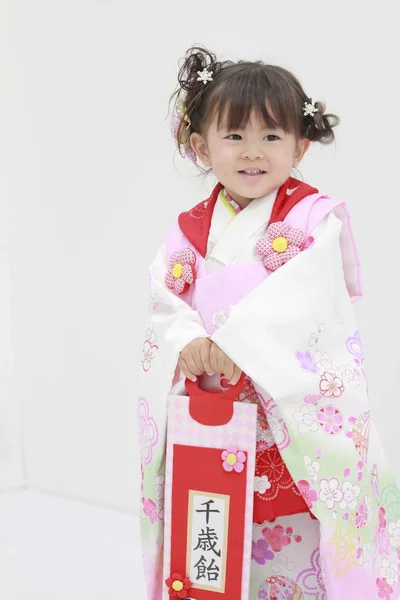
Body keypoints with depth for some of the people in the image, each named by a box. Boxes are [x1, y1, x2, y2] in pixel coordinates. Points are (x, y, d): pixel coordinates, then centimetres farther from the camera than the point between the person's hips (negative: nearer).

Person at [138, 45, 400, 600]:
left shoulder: (314, 216, -5)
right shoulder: (190, 229, 8)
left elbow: (303, 294, -19)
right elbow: (166, 299, -1)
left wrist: (240, 339, -29)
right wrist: (188, 341, -21)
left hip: (295, 410, -4)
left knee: (295, 547, 3)